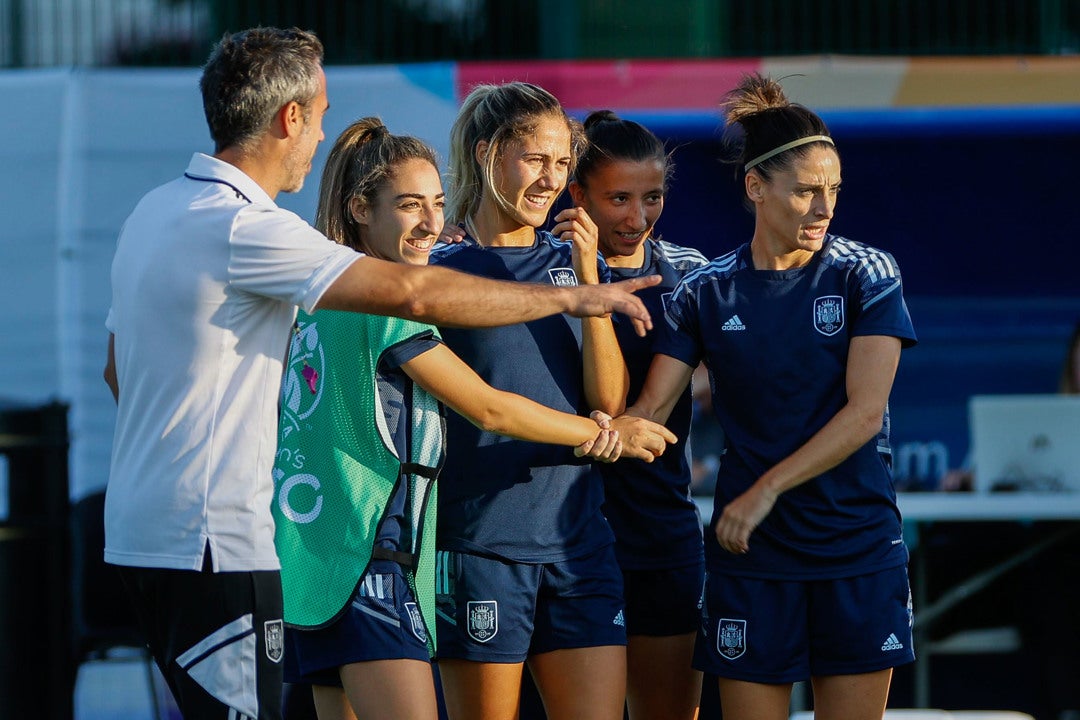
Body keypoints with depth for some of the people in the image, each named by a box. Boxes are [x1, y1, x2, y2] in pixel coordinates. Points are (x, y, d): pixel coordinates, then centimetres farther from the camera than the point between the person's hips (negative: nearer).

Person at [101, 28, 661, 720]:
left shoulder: (155, 210, 13)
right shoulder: (243, 227, -18)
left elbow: (118, 370, 23)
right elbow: (411, 292, -23)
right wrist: (573, 296, -15)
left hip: (143, 527, 10)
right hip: (213, 541, -10)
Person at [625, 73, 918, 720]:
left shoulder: (867, 274, -2)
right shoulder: (707, 293, 3)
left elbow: (864, 411, -10)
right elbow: (651, 408, -1)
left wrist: (766, 490, -17)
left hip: (859, 546, -1)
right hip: (752, 551, 1)